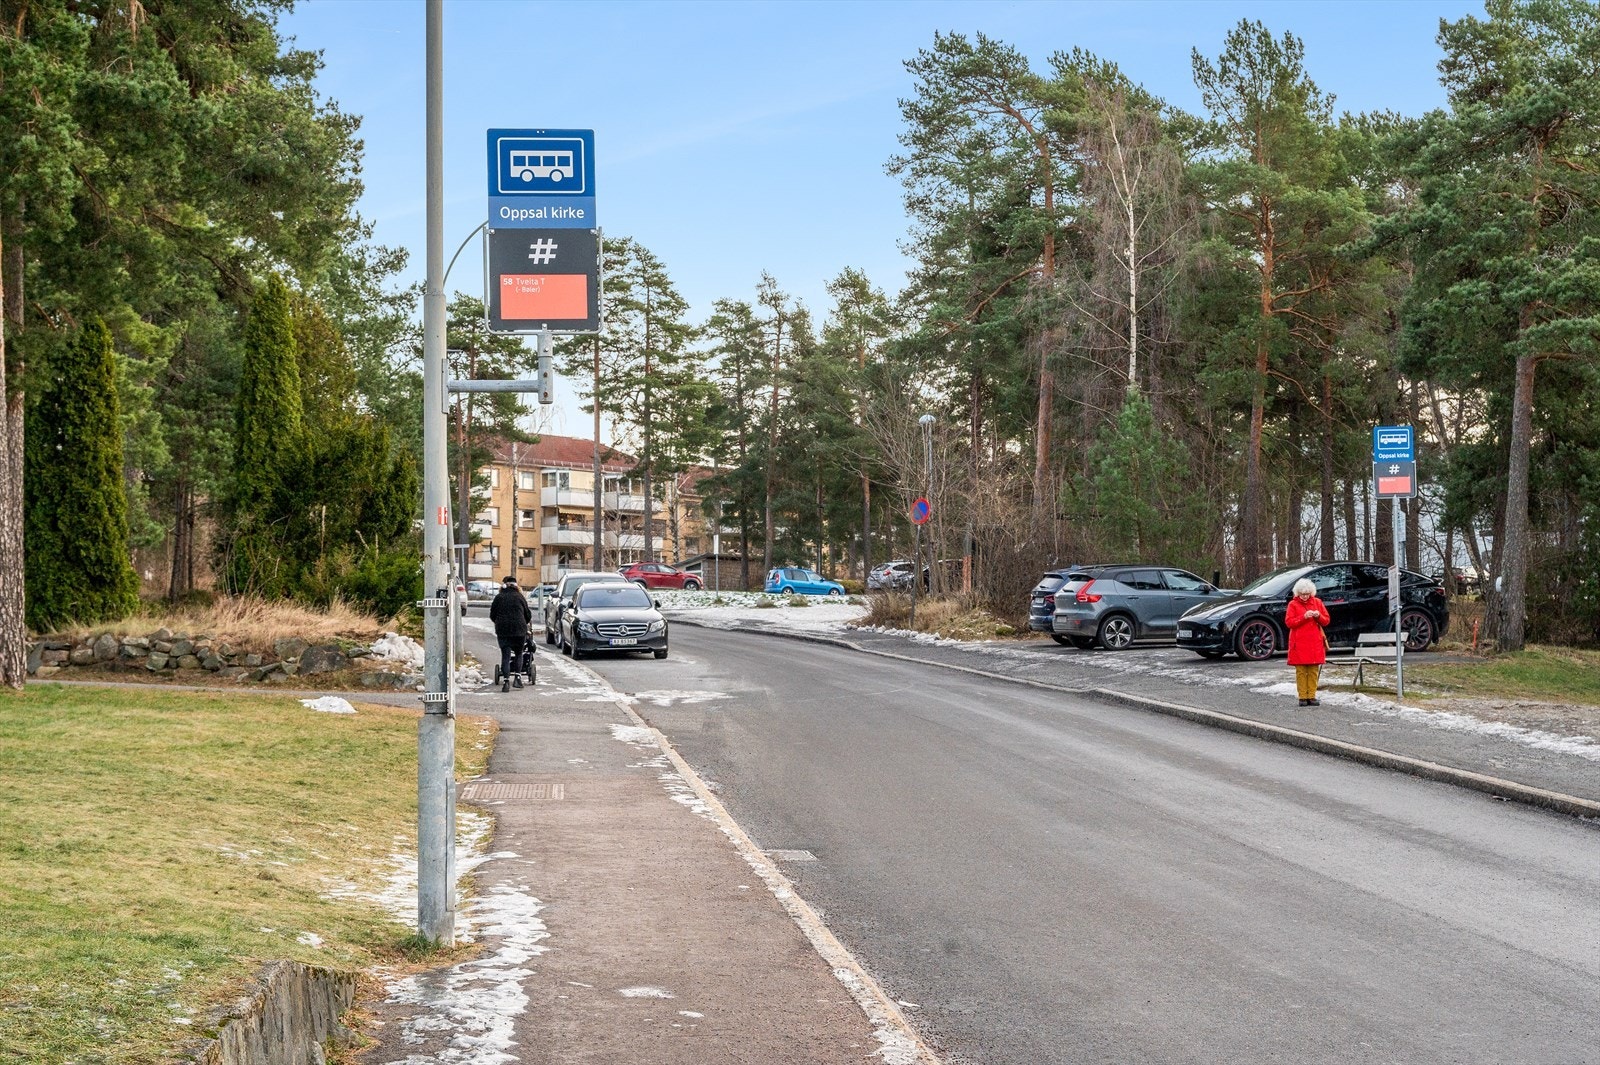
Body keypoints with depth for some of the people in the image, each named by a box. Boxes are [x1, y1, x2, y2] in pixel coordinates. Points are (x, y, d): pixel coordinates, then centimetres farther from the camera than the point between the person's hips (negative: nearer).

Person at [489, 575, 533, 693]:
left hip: (503, 630, 0)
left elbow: (492, 615, 10)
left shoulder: (499, 597, 6)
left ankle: (506, 681, -12)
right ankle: (518, 676, 5)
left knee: (505, 655, 0)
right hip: (519, 630, 0)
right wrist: (526, 623, 30)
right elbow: (528, 614, 9)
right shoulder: (520, 597, 5)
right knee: (519, 653, 17)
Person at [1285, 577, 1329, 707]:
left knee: (1313, 670, 1)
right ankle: (1303, 697, -1)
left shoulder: (1317, 602, 11)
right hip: (1299, 643, -2)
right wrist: (1304, 617, -16)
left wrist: (1318, 616, -9)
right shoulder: (1293, 604, 3)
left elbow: (1326, 620, 13)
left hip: (1315, 642, 3)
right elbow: (1288, 622, -5)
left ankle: (1311, 696, 5)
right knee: (1301, 671, -3)